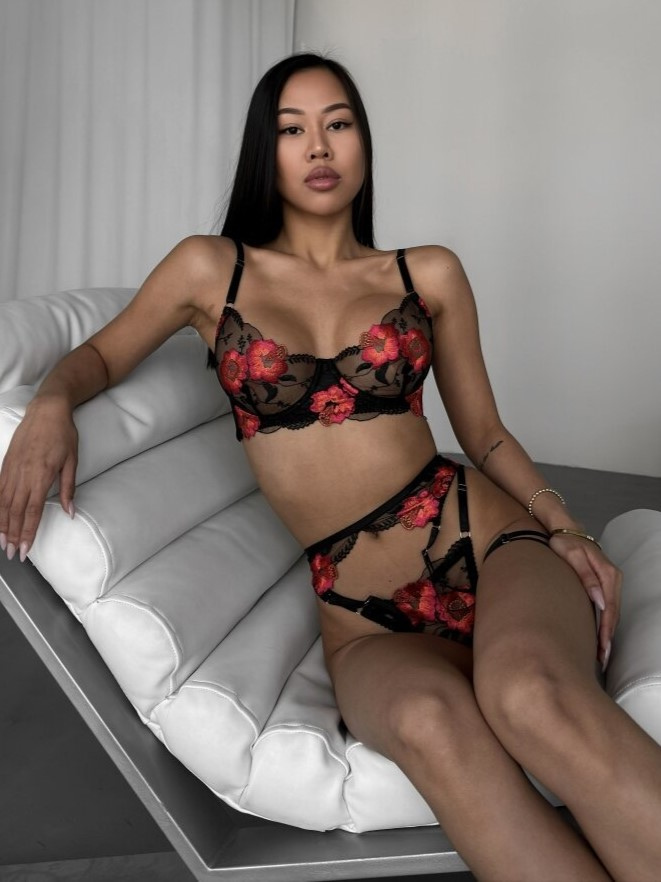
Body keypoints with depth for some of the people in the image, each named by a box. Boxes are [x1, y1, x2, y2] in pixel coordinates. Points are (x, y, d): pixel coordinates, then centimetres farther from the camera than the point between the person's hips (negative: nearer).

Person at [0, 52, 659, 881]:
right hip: (366, 621, 0)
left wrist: (564, 526, -1)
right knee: (431, 721, -38)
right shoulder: (211, 270, 11)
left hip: (491, 542, 1)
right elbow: (100, 355, 21)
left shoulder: (429, 275, 12)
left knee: (530, 695, -37)